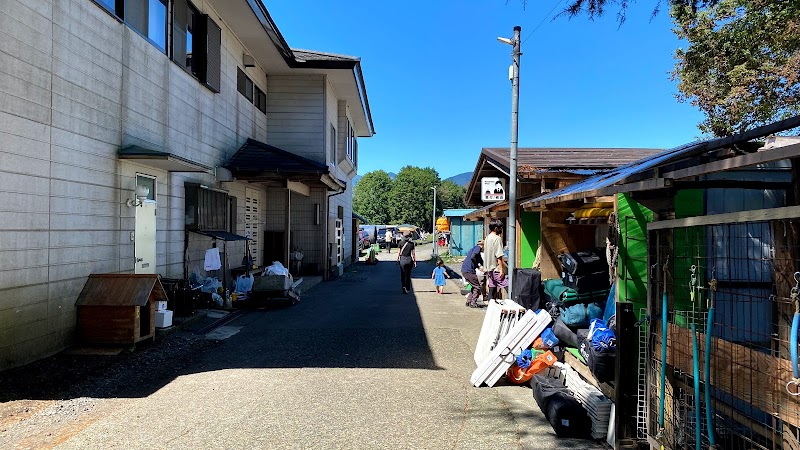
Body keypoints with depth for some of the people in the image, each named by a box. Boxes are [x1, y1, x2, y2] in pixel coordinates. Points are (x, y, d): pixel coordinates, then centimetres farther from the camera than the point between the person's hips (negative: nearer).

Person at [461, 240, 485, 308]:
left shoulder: (474, 248, 25)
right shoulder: (478, 247, -5)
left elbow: (481, 261, 34)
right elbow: (472, 257, -22)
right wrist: (478, 266, -12)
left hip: (464, 270, 9)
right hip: (469, 271, -9)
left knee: (474, 286, 20)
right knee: (478, 286, 1)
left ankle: (468, 302, 20)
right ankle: (473, 303, 2)